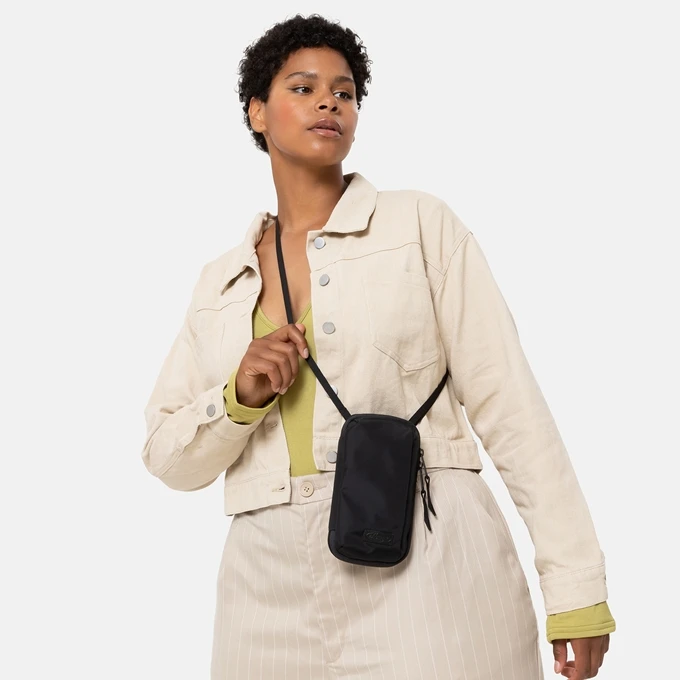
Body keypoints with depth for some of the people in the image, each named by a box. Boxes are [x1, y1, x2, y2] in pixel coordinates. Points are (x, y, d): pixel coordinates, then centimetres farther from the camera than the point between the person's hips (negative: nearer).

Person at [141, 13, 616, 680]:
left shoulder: (419, 223, 4)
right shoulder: (219, 281, 13)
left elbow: (508, 403, -1)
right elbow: (166, 457, 13)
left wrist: (575, 583, -6)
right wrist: (240, 397, -8)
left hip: (427, 567, -3)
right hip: (275, 588, 3)